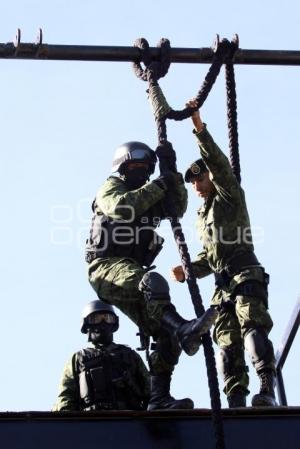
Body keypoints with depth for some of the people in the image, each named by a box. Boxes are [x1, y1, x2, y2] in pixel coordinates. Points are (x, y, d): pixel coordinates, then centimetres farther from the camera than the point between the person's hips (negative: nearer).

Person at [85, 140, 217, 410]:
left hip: (131, 273, 8)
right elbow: (121, 207, -17)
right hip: (106, 268, -8)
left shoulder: (149, 197, 26)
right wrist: (158, 186, -16)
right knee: (152, 282, -39)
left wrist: (174, 176, 0)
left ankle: (159, 398, -7)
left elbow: (178, 208, 12)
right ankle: (183, 329, -59)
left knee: (167, 338, -5)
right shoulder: (111, 188, 6)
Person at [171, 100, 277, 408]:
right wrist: (188, 269, 11)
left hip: (246, 275, -7)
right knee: (228, 343, -5)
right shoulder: (203, 215, 29)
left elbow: (219, 163, -7)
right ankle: (236, 401, -12)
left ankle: (266, 389, -35)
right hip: (223, 284, 7)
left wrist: (199, 129, -14)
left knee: (252, 328, -24)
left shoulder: (229, 195, 10)